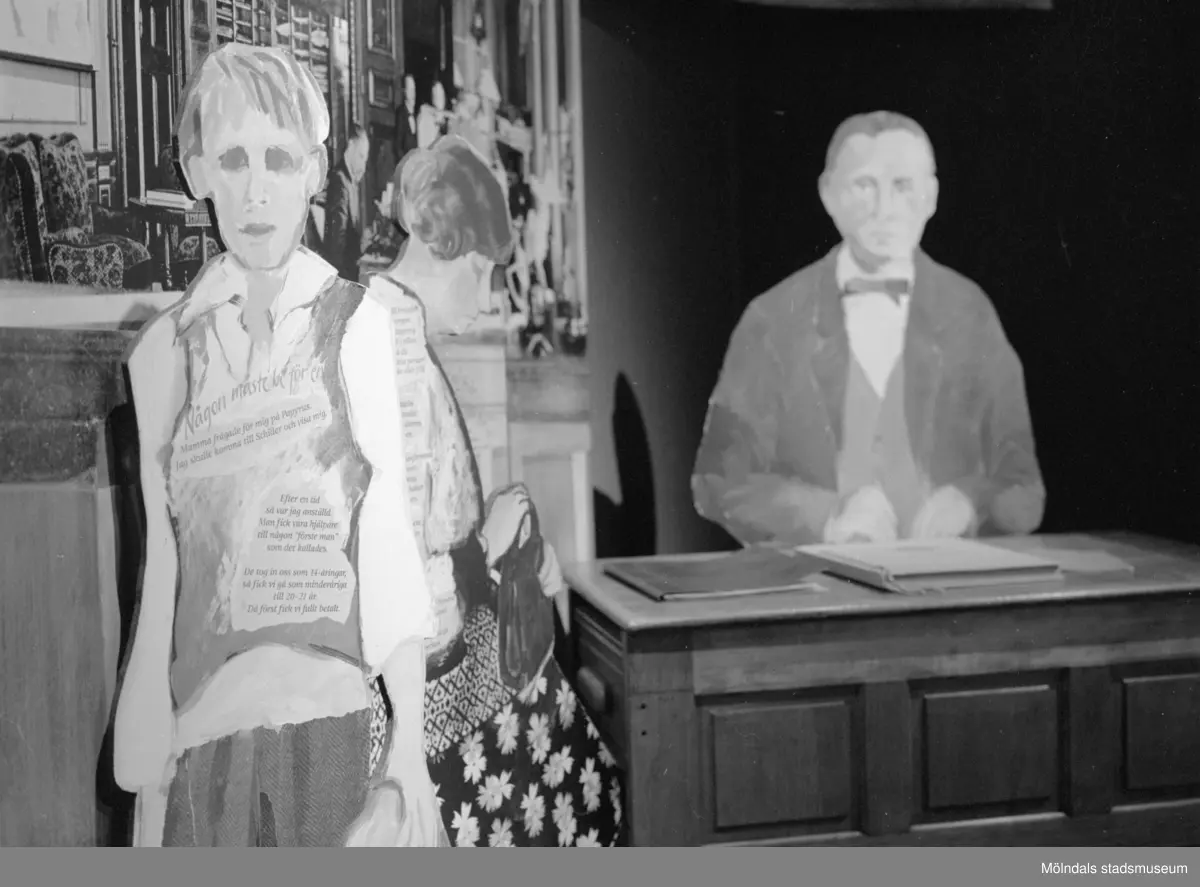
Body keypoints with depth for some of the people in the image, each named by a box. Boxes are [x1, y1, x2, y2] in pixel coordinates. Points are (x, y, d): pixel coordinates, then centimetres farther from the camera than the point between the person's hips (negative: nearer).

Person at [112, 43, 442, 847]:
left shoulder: (358, 324, -3)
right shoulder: (162, 350, 5)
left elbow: (389, 540, -6)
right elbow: (165, 572, 7)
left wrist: (408, 743, -10)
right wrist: (150, 779, 7)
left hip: (341, 713, -2)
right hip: (203, 725, 3)